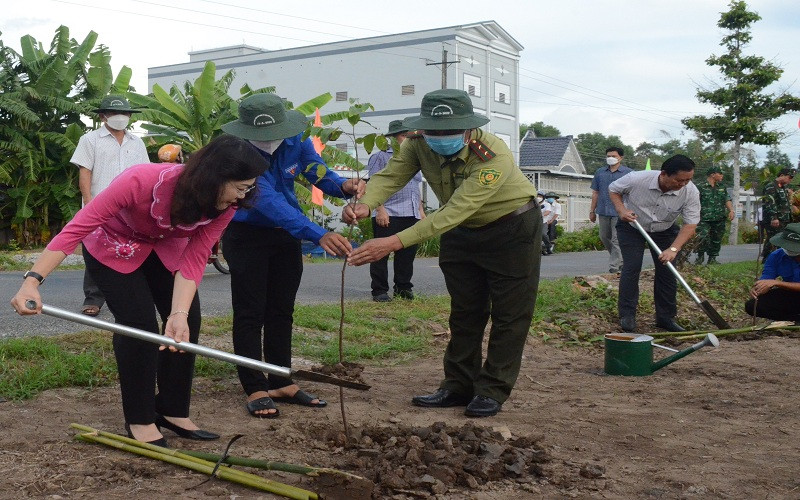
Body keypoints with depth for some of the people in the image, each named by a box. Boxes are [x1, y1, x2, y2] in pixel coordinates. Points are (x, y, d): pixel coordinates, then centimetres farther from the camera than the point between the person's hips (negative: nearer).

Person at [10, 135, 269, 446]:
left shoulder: (224, 207, -25)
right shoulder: (143, 181, -41)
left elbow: (193, 261, -25)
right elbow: (77, 227, -39)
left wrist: (179, 313, -39)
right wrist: (33, 280, -46)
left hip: (166, 247, 5)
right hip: (115, 246, -5)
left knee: (187, 323, -4)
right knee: (139, 323, -15)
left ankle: (173, 411, 12)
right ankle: (139, 420, 1)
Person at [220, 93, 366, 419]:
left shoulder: (296, 141, -12)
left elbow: (320, 173, -10)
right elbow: (269, 201, -39)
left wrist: (344, 186, -36)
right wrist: (319, 236, -48)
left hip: (286, 234, 6)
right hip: (246, 235, -5)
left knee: (281, 311, 11)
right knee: (250, 314, -3)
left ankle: (282, 383, 20)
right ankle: (256, 390, 4)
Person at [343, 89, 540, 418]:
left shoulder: (494, 157, -37)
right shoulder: (417, 145, -18)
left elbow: (454, 211, -44)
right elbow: (389, 176, -29)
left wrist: (395, 243, -52)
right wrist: (365, 205, -54)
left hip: (512, 228, -5)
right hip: (461, 231, 6)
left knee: (508, 314, -2)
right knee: (464, 312, 10)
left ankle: (492, 391, 8)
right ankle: (459, 386, 18)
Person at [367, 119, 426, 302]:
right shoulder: (381, 157, -1)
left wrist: (421, 211, 21)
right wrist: (380, 210, -17)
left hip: (412, 215, 7)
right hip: (388, 215, -7)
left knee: (408, 253, 9)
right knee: (382, 253, -4)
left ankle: (403, 287, 20)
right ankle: (379, 291, 2)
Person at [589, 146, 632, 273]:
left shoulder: (628, 173, -1)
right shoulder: (600, 172, 10)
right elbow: (595, 193, 14)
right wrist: (592, 211, 12)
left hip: (619, 212, -5)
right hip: (603, 211, 5)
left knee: (616, 240, -5)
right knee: (604, 237, 14)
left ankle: (614, 265, 0)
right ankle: (619, 259, 31)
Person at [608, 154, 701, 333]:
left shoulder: (691, 192, -26)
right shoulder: (637, 179, -30)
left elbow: (690, 224, -24)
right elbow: (613, 189, -11)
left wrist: (673, 249, -36)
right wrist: (622, 210, -27)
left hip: (664, 230, 2)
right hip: (631, 226, -2)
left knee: (667, 270, -3)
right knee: (631, 267, -12)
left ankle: (665, 317, 8)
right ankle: (627, 315, -4)